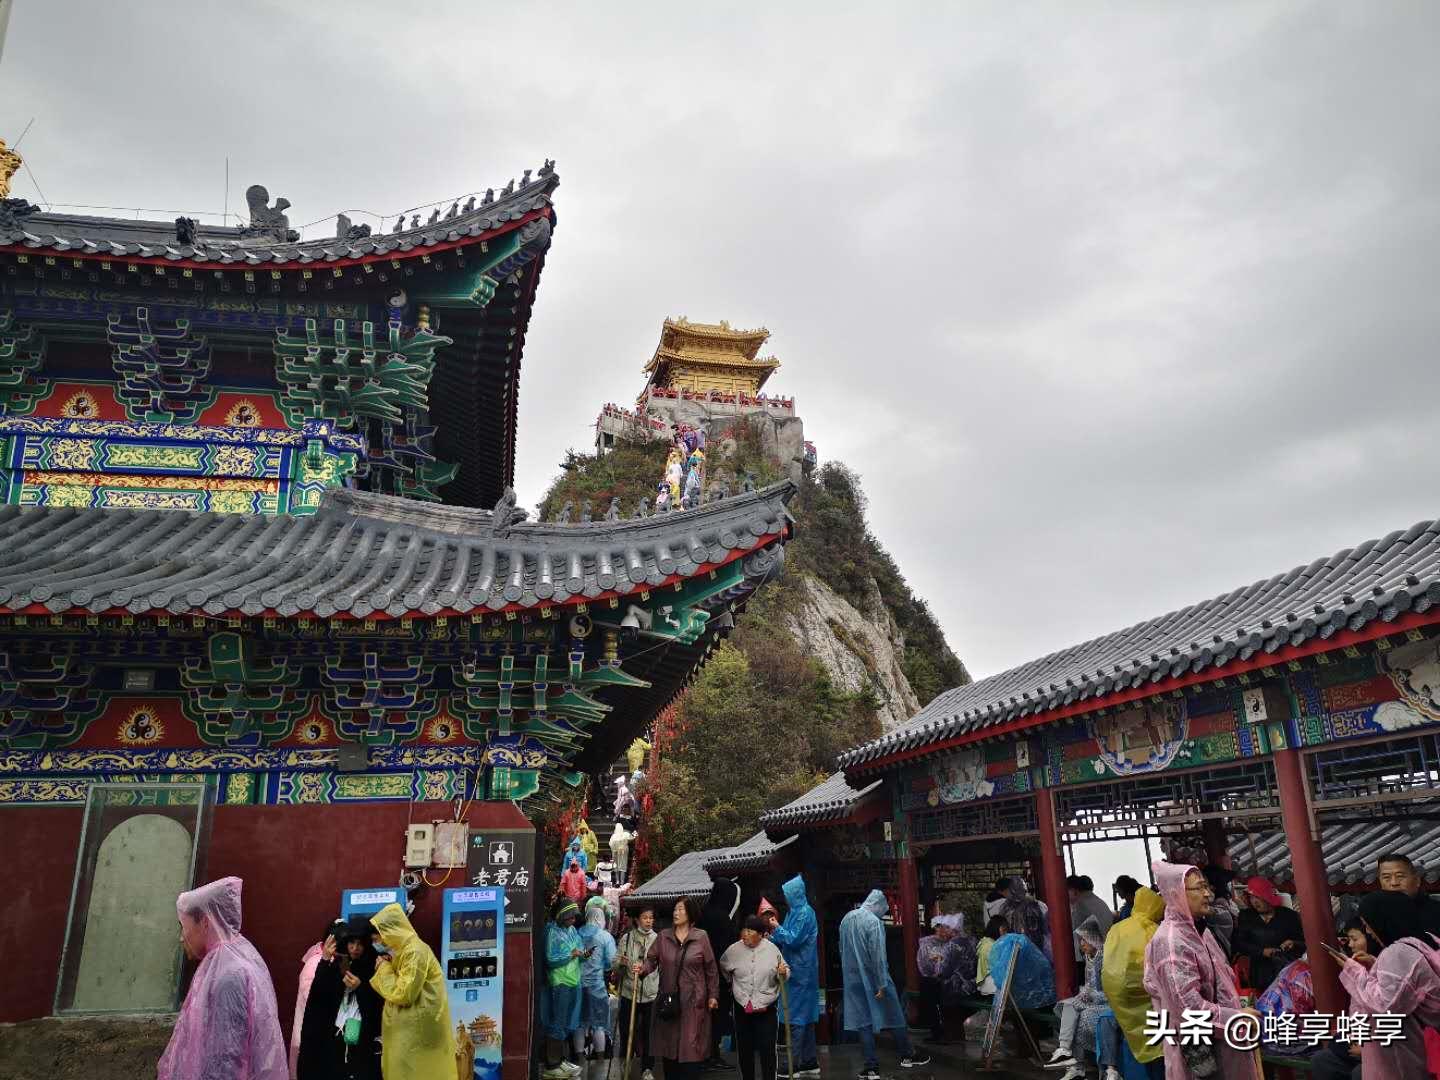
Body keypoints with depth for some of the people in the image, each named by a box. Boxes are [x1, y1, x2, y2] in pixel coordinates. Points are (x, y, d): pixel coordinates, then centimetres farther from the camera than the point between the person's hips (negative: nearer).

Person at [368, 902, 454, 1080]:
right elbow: (394, 990, 15)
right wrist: (383, 969, 1)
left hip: (418, 1029, -9)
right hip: (409, 1028, 9)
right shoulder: (402, 950, 13)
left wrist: (385, 969, -9)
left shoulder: (415, 951, -18)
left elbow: (403, 994, -21)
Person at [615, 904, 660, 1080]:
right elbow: (616, 964, 2)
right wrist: (621, 963, -20)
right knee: (627, 1029, 9)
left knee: (648, 1032, 5)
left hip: (652, 993, 0)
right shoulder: (626, 938, -1)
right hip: (629, 992, 0)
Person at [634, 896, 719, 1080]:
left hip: (693, 1000, -3)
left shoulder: (701, 937, -4)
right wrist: (643, 969, -22)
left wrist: (713, 995, 0)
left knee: (691, 1046, -1)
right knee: (668, 1044, 11)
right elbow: (652, 959, 0)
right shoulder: (663, 937, 2)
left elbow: (711, 969, 0)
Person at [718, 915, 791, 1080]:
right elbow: (723, 966, 17)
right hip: (742, 1006, 2)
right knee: (744, 1048, 11)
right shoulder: (734, 950, -5)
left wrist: (783, 973, -17)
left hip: (766, 1007, -2)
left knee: (767, 1048, -1)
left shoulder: (772, 949, -6)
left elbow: (785, 972, 4)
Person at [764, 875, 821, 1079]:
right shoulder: (795, 912, 13)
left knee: (796, 1018, -6)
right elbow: (787, 941, 19)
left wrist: (777, 927, -8)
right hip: (797, 971, 9)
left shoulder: (805, 913, -15)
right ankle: (810, 1062, 19)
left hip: (800, 973, -9)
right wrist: (773, 935, 10)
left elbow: (793, 940, -18)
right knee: (806, 1017, 13)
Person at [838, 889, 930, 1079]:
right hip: (872, 978, -5)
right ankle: (908, 1056, 24)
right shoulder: (873, 922, -17)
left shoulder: (846, 919, 5)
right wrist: (882, 985, -17)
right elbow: (877, 956, -20)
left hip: (853, 980, 6)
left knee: (863, 1021, 8)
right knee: (894, 1016, 12)